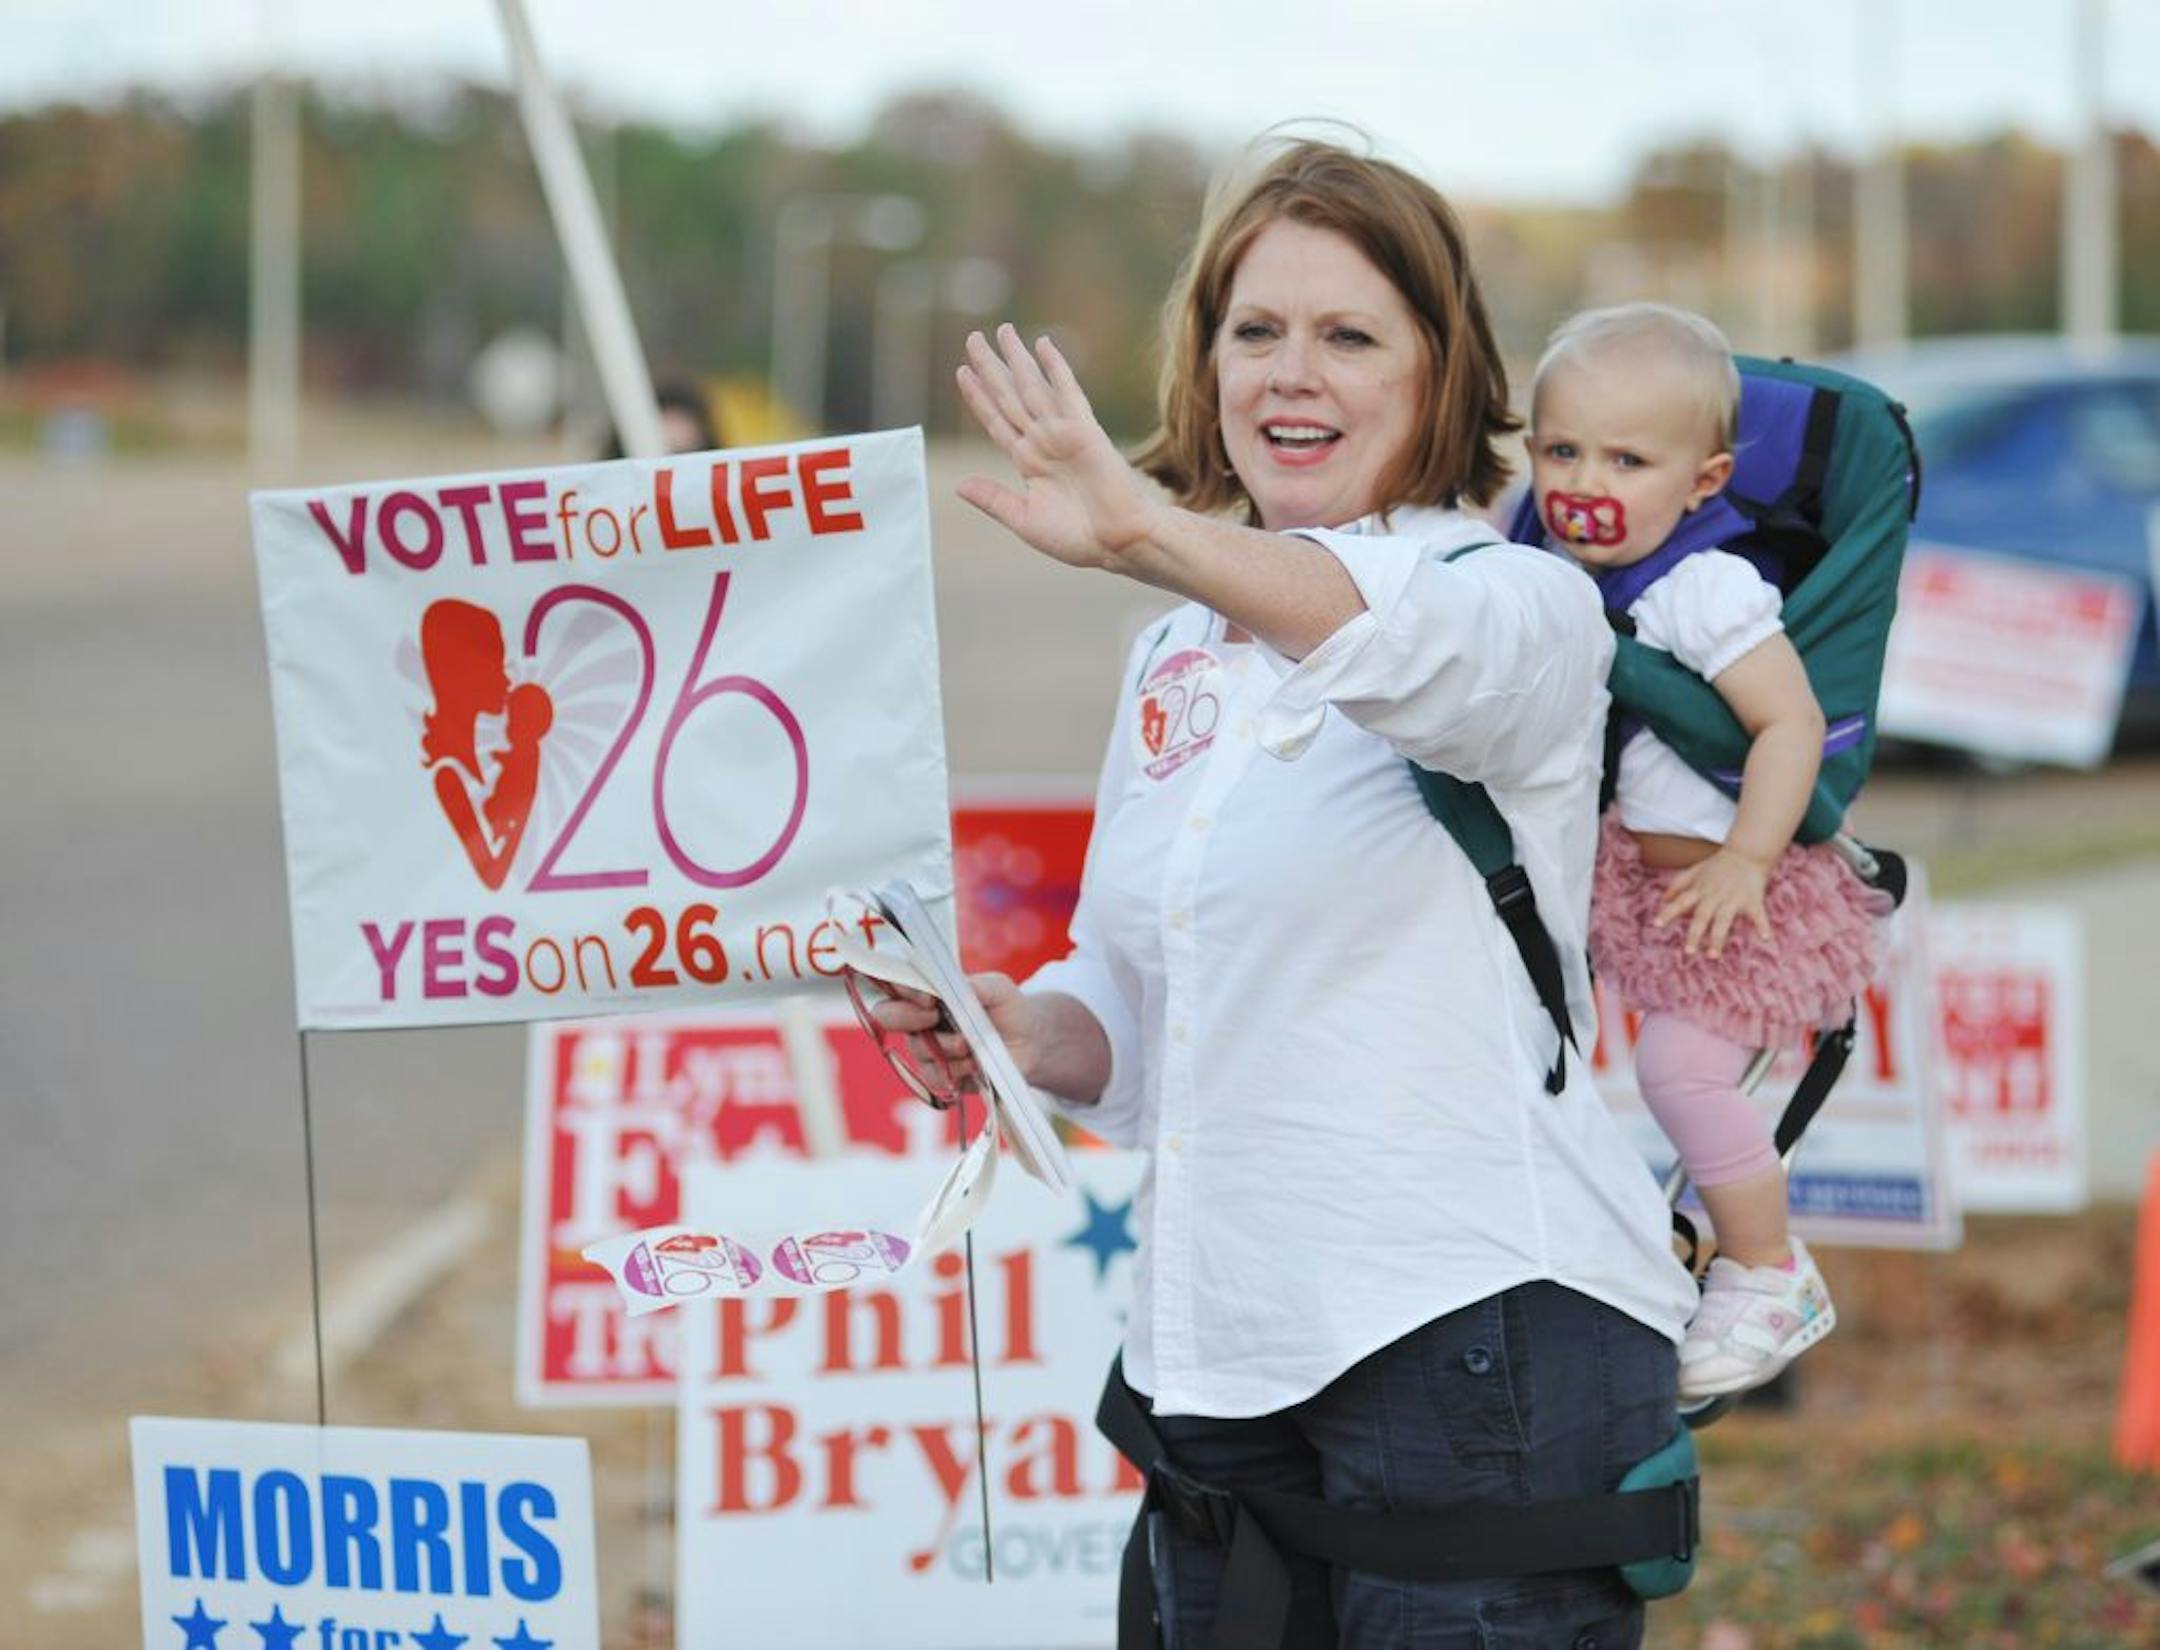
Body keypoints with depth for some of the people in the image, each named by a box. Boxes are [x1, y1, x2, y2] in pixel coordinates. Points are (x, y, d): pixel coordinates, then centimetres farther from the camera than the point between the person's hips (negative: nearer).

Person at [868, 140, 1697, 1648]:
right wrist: (1025, 1031, -1)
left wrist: (1148, 533, -46)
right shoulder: (1178, 659, 16)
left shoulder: (1517, 600, -4)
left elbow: (1429, 650, -30)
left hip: (1481, 1315, -7)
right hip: (1228, 1348, 7)